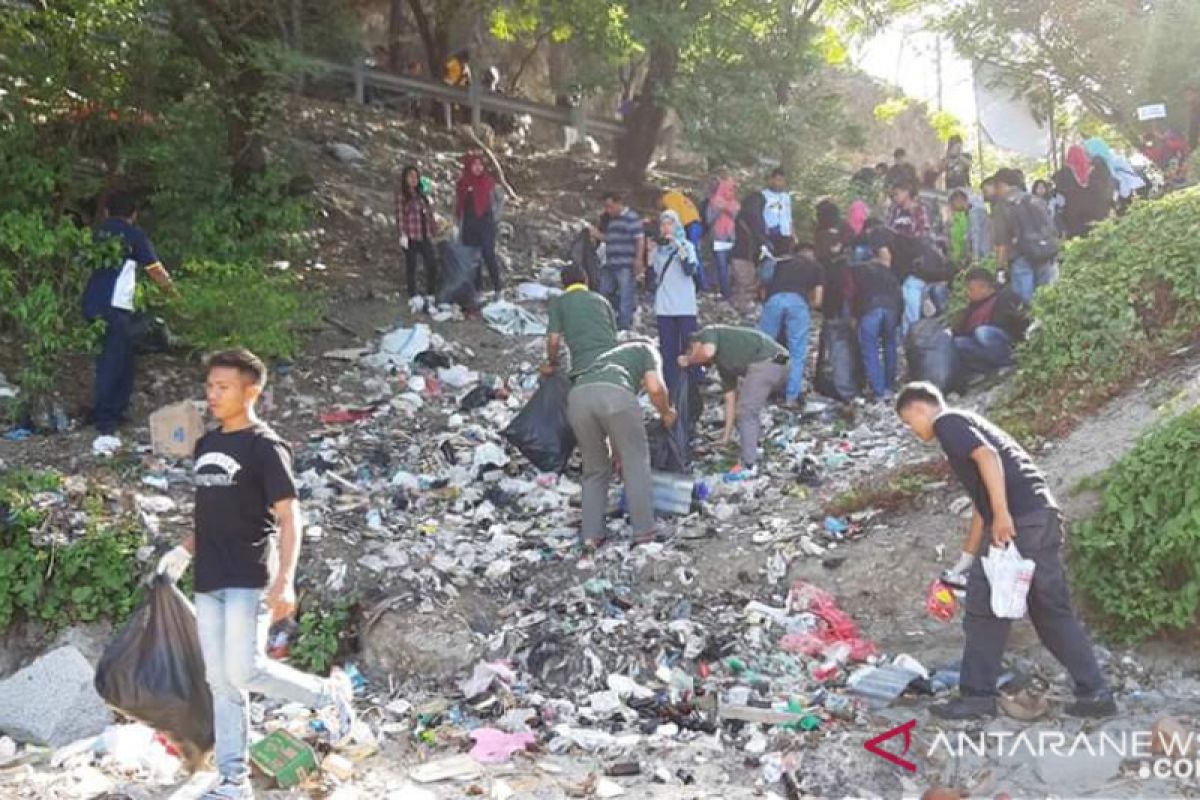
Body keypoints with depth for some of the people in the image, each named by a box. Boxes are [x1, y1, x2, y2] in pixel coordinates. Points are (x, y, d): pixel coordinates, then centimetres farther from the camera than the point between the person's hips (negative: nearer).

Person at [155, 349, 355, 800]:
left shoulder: (265, 446, -9)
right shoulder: (206, 445, 14)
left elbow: (289, 518, -13)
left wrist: (284, 582, -22)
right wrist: (185, 551, 11)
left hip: (249, 580, -7)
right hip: (208, 581, 7)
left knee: (245, 671, -13)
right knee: (221, 681, 7)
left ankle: (329, 693, 11)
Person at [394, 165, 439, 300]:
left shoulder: (421, 193, 15)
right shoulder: (402, 194, -3)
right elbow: (400, 214, -9)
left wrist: (432, 230, 11)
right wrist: (403, 234, -15)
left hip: (425, 236, 6)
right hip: (411, 237, -6)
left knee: (432, 265, 2)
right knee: (411, 267, 1)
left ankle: (431, 294, 12)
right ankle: (413, 297, 6)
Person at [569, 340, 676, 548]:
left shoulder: (608, 356, 45)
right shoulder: (646, 349, 31)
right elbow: (655, 388, 9)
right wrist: (666, 413, 30)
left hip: (578, 396, 5)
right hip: (615, 393, -5)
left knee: (594, 469, 21)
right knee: (636, 463, 13)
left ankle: (591, 534, 17)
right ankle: (643, 529, 15)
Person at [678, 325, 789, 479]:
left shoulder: (707, 333, 9)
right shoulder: (723, 364, 28)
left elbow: (707, 352, -16)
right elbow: (730, 399, 28)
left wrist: (687, 361, 5)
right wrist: (726, 436, 30)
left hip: (766, 362, -10)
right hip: (779, 367, 10)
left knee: (745, 412, -1)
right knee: (750, 409, 27)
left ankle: (749, 465, 4)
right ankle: (752, 448, 37)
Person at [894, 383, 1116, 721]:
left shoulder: (947, 422, 2)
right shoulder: (967, 424, 29)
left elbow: (988, 457, -18)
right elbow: (981, 503, 31)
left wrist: (1002, 515, -22)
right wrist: (967, 560, 35)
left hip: (1020, 519, -9)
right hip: (1043, 516, 9)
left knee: (986, 608, 0)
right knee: (1052, 611, 15)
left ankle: (977, 696, 7)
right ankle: (1095, 692, 17)